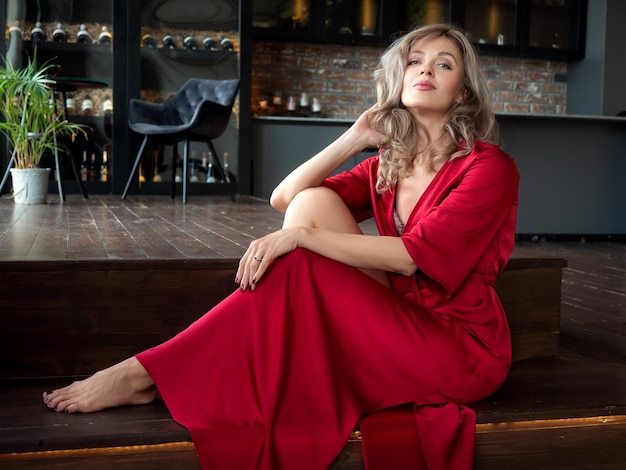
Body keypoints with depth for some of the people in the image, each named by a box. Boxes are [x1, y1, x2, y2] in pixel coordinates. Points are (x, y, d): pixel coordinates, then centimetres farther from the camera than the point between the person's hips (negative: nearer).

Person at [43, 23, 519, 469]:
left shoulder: (489, 167, -7)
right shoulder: (389, 165, 12)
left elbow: (414, 254, -20)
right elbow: (284, 197, 4)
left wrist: (302, 235, -23)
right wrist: (356, 137, -1)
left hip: (461, 348, -5)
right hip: (403, 326, 6)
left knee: (298, 264, -23)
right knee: (313, 201, -11)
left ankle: (145, 373, -18)